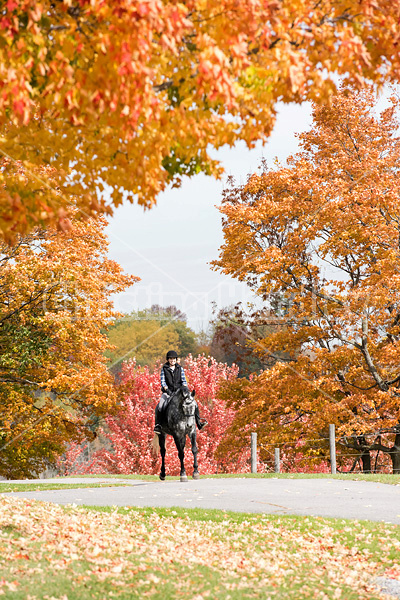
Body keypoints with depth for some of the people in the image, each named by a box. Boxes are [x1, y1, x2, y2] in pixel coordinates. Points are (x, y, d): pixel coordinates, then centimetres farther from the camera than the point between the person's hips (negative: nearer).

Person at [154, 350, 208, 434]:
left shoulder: (180, 368, 8)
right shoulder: (164, 369, 2)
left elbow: (183, 380, 4)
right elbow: (163, 381, -4)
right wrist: (167, 390, -20)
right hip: (168, 392, -2)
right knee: (160, 407, -27)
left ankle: (199, 422, -2)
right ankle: (158, 425, -17)